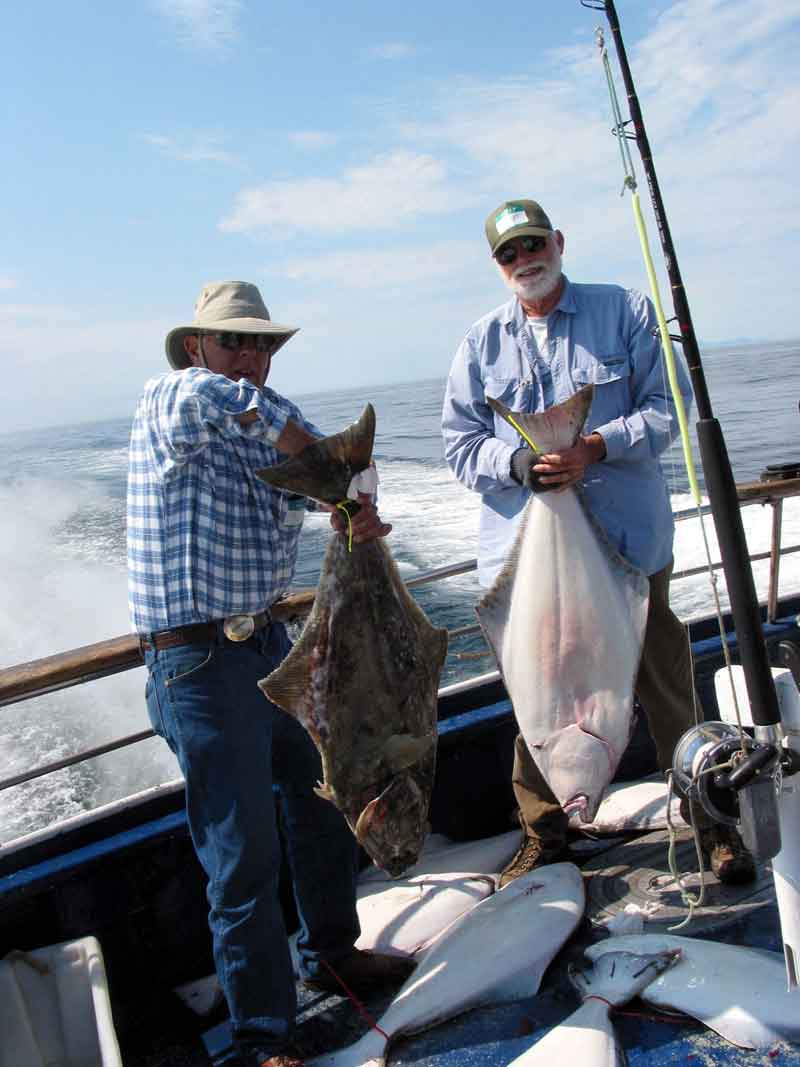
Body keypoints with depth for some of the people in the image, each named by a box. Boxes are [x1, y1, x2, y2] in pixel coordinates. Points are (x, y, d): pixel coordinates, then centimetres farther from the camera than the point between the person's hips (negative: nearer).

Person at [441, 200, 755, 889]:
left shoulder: (627, 313, 6)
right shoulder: (480, 345, 11)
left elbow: (668, 407, -1)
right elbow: (460, 445, 6)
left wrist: (597, 447, -18)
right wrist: (519, 463, -14)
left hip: (628, 541, -1)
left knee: (667, 687, 6)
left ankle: (712, 821, 26)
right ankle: (544, 832, 29)